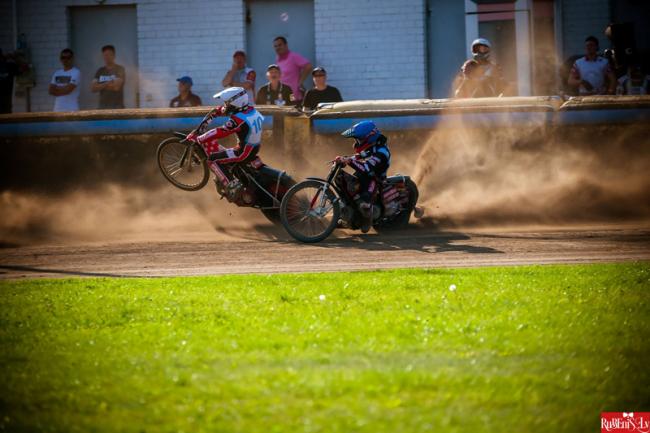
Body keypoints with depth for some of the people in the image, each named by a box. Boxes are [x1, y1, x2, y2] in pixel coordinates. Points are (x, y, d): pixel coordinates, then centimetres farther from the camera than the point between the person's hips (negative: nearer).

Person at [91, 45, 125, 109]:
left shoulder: (119, 69, -1)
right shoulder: (100, 71, 14)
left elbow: (116, 87, -12)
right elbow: (93, 88, 4)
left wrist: (101, 86, 1)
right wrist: (106, 84, -10)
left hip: (117, 107, -4)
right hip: (103, 107, 4)